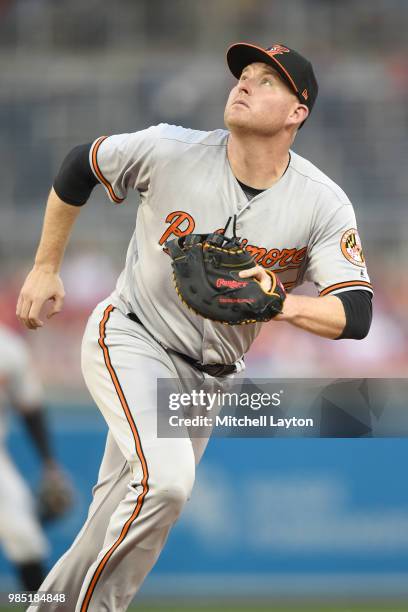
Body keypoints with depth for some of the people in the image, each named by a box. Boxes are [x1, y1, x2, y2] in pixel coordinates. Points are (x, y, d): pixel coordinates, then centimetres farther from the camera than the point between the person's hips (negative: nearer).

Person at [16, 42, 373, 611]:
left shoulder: (324, 205, -13)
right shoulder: (171, 150, -15)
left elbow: (356, 315, -18)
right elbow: (80, 165, 2)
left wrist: (282, 304, -37)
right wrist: (45, 268, 6)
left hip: (208, 375, 4)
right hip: (130, 336, -4)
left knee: (127, 513, 9)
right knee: (164, 478, -27)